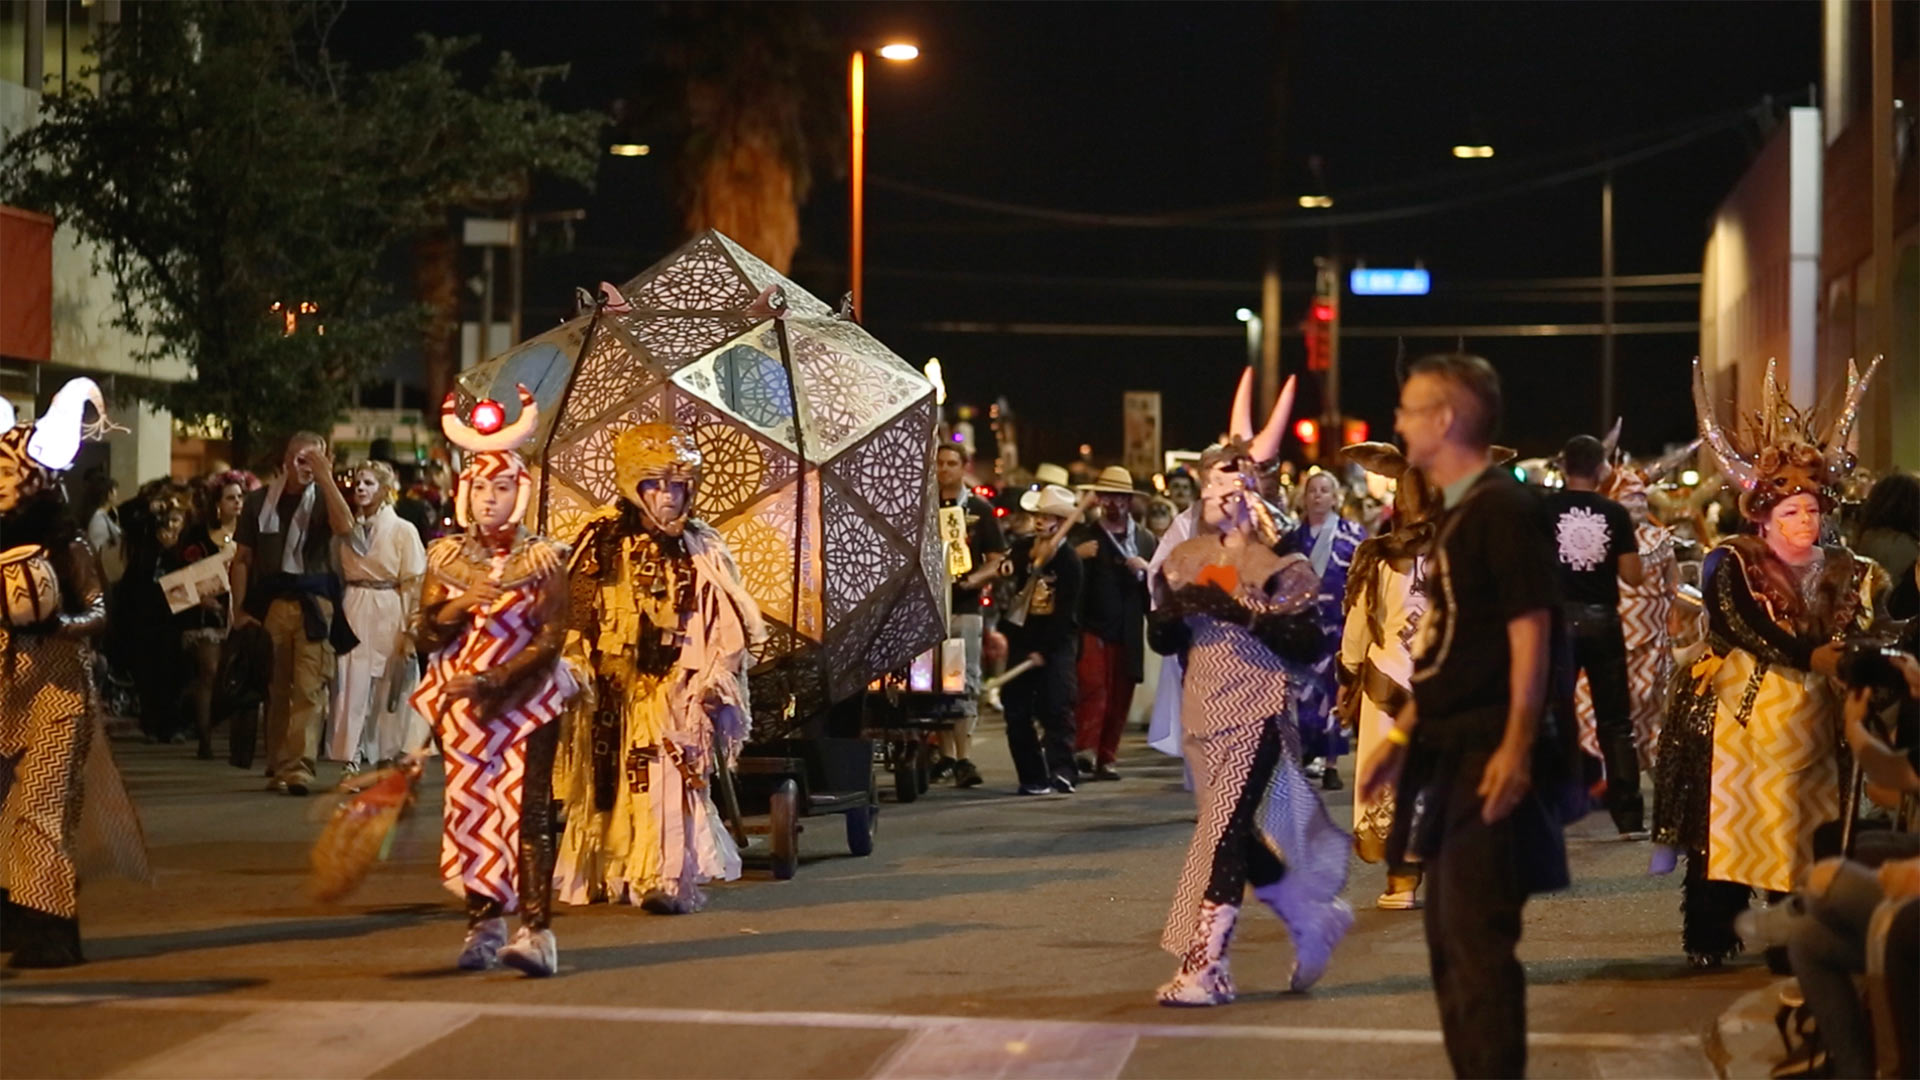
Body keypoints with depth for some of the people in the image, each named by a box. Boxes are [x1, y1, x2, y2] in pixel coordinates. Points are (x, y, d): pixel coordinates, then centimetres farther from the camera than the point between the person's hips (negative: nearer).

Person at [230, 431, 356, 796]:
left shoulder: (322, 499, 9)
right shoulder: (259, 502, 13)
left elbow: (344, 526, -14)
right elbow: (242, 558, 13)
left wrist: (325, 476, -14)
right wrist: (239, 609, 3)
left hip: (313, 603, -2)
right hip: (268, 603, 2)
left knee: (309, 688, -12)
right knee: (275, 690, 5)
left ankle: (299, 767, -19)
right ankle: (278, 766, 13)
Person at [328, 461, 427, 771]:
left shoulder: (403, 531, -1)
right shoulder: (345, 531, 9)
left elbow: (413, 585, -4)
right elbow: (335, 578, 11)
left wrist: (410, 631, -9)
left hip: (389, 618, -2)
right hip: (353, 617, 2)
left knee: (390, 693, 3)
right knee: (351, 690, -4)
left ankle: (390, 759, 12)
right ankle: (352, 760, -4)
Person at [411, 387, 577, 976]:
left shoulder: (541, 559, 0)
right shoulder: (447, 558, 9)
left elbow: (551, 639, -7)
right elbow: (425, 634, 5)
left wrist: (493, 682, -17)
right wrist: (459, 606, -15)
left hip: (526, 702, -4)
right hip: (462, 708, 4)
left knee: (527, 814, -13)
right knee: (470, 814, 3)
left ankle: (536, 933, -20)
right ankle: (483, 927, 9)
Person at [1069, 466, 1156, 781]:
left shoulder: (1145, 539, 15)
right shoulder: (1082, 535, 6)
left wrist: (1145, 569, -10)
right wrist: (1076, 555, -21)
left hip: (1127, 632, 3)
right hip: (1092, 626, -3)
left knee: (1120, 696, 2)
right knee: (1093, 687, -16)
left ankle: (1107, 758, 8)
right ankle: (1084, 752, -20)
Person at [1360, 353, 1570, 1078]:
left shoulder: (1503, 508, -12)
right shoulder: (1453, 513, 15)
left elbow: (1530, 632, -18)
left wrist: (1517, 748, -24)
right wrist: (1404, 736, 19)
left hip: (1488, 757, -10)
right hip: (1450, 753, 10)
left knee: (1477, 937, -10)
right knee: (1449, 935, 14)